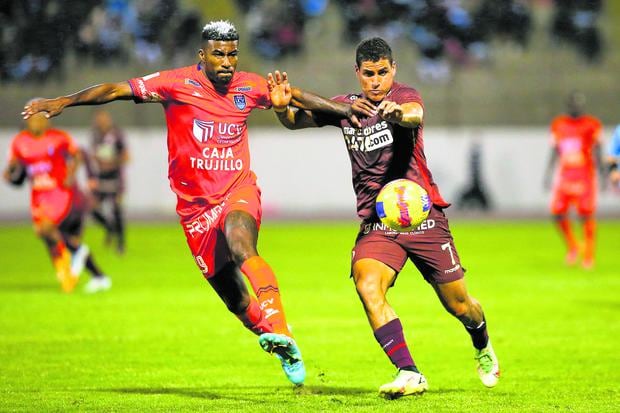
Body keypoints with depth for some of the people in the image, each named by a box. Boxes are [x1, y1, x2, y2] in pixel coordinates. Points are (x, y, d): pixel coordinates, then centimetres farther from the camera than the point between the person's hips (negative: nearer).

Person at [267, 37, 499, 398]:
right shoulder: (345, 107, 8)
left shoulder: (404, 95, -6)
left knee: (458, 303, 6)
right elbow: (295, 120, 10)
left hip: (422, 215, -3)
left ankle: (483, 348, 41)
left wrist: (398, 113, -55)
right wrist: (282, 105, -15)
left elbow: (415, 115, -30)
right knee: (367, 285, -26)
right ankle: (409, 374, -29)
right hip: (375, 222, 3)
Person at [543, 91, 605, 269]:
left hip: (585, 175, -4)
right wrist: (548, 173, 12)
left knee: (586, 215, -4)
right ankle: (572, 247, 20)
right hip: (564, 174, 4)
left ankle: (588, 255, 9)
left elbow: (597, 153, -3)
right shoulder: (558, 125, 9)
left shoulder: (592, 125, -3)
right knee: (558, 213, -3)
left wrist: (603, 175, -7)